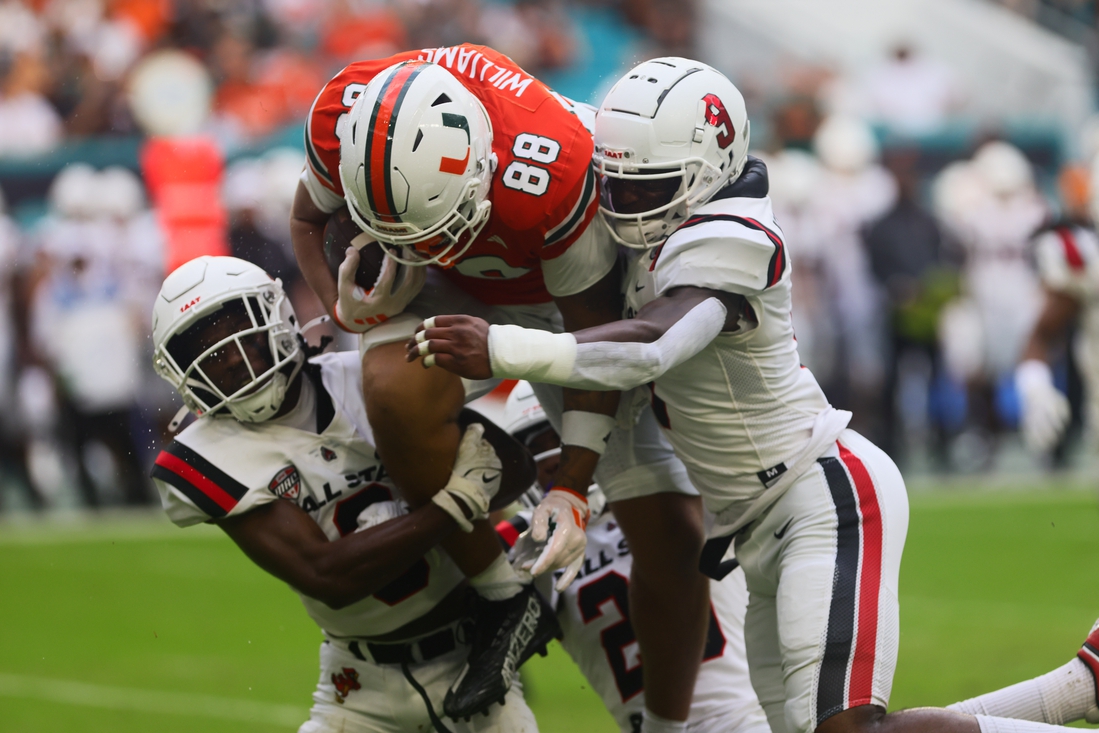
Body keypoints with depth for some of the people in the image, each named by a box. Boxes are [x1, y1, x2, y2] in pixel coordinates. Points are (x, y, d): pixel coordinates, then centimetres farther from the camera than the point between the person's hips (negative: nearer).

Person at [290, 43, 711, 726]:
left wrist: (573, 487, -28)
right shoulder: (344, 115, -31)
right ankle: (502, 597, -14)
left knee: (673, 534, -7)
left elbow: (593, 333, -25)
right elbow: (310, 219, -5)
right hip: (451, 289, 2)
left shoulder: (553, 175, -42)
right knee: (399, 393, -34)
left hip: (564, 293, -2)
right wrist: (341, 304, -25)